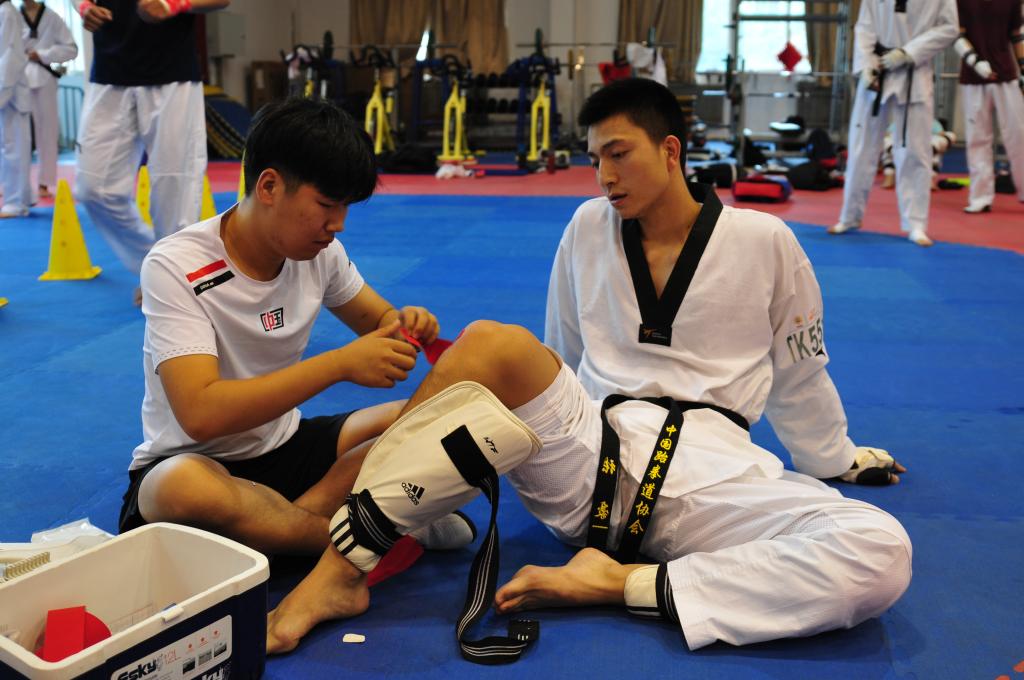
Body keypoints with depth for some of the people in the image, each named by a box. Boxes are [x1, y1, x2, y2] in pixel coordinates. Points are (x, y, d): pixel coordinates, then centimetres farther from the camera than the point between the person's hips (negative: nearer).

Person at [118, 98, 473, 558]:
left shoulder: (321, 252, -3)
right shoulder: (176, 268, -20)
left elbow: (376, 320, 14)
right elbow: (201, 414, -32)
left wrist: (405, 325, -12)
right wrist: (340, 363, -34)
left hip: (282, 446, 5)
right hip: (186, 462, -5)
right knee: (186, 489, -41)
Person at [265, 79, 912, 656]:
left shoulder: (764, 242, 3)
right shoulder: (590, 228, 8)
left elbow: (798, 378, 17)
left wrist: (836, 461, 27)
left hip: (706, 475, -1)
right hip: (584, 453, 1)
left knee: (884, 553, -28)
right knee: (490, 343, -29)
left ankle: (627, 583, -28)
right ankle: (341, 569, -31)